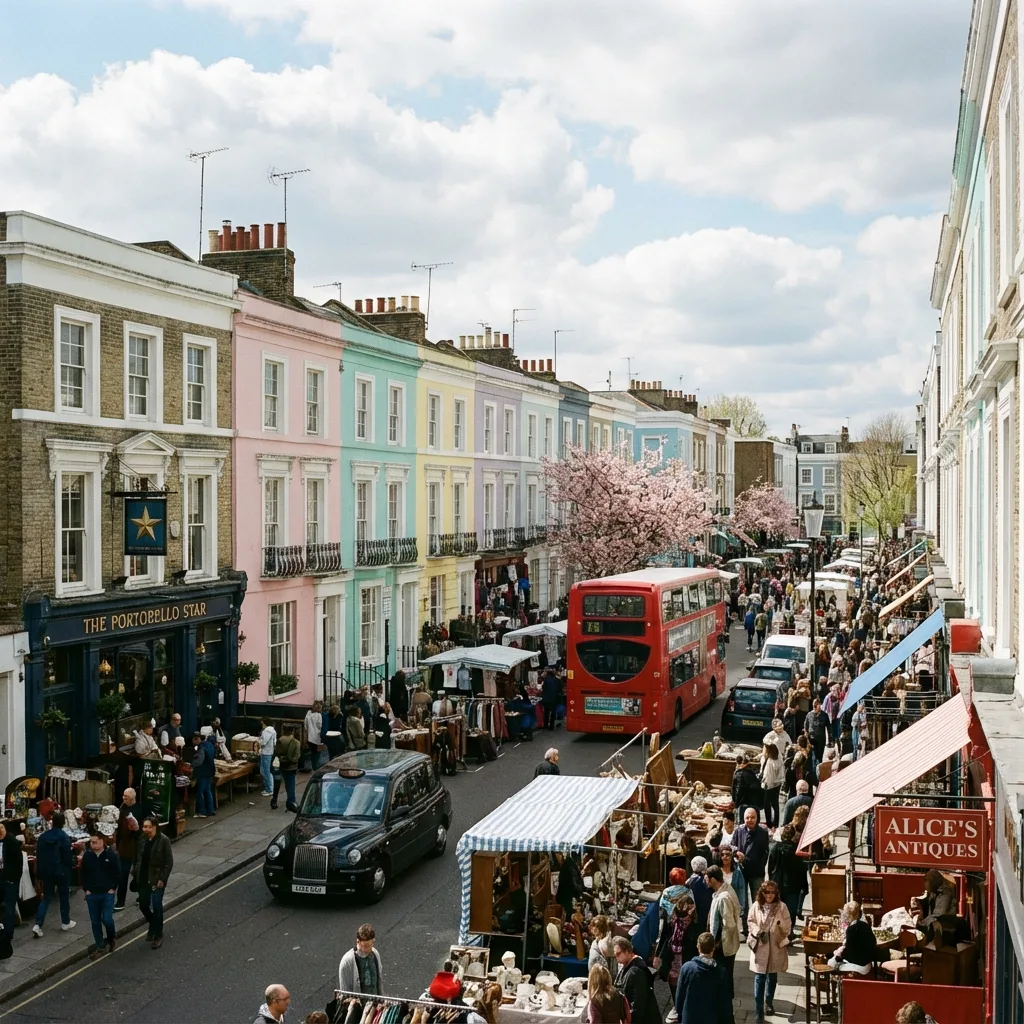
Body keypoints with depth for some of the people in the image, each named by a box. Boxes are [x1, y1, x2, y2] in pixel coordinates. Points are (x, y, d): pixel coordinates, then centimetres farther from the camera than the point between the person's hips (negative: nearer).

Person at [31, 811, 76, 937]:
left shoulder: (43, 836, 1)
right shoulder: (64, 837, -15)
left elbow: (38, 855, 7)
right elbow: (68, 856, -13)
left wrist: (39, 872, 15)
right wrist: (71, 867, 5)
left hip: (46, 871, 4)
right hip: (61, 871, -4)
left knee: (46, 897, 9)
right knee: (64, 896, 12)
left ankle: (38, 925, -5)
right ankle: (65, 923, 22)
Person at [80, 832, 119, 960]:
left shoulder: (111, 855, -8)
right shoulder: (87, 855, -1)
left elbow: (118, 873, -3)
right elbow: (83, 874, 8)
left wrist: (113, 888, -7)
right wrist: (86, 889, 2)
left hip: (107, 893, -3)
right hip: (91, 894, 3)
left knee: (107, 919, -8)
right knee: (95, 921, 7)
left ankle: (111, 938, 22)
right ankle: (100, 947, 17)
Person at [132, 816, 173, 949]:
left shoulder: (163, 840, -16)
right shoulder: (142, 839, -1)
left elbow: (169, 862, -13)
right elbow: (137, 857, 11)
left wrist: (162, 878, -16)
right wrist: (135, 873, 5)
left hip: (157, 879, -5)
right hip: (143, 878, 5)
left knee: (156, 906, -1)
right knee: (143, 904, 13)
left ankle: (158, 935, 14)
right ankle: (153, 925, 39)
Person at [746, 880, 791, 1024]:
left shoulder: (781, 906, -6)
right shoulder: (756, 906, -6)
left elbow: (788, 926, -3)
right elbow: (750, 922, 1)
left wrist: (781, 924, -24)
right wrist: (757, 931, -16)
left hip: (775, 947, 1)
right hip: (760, 946, -1)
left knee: (772, 977, 18)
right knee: (759, 979, -4)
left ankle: (769, 1003, 39)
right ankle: (759, 1011, -2)